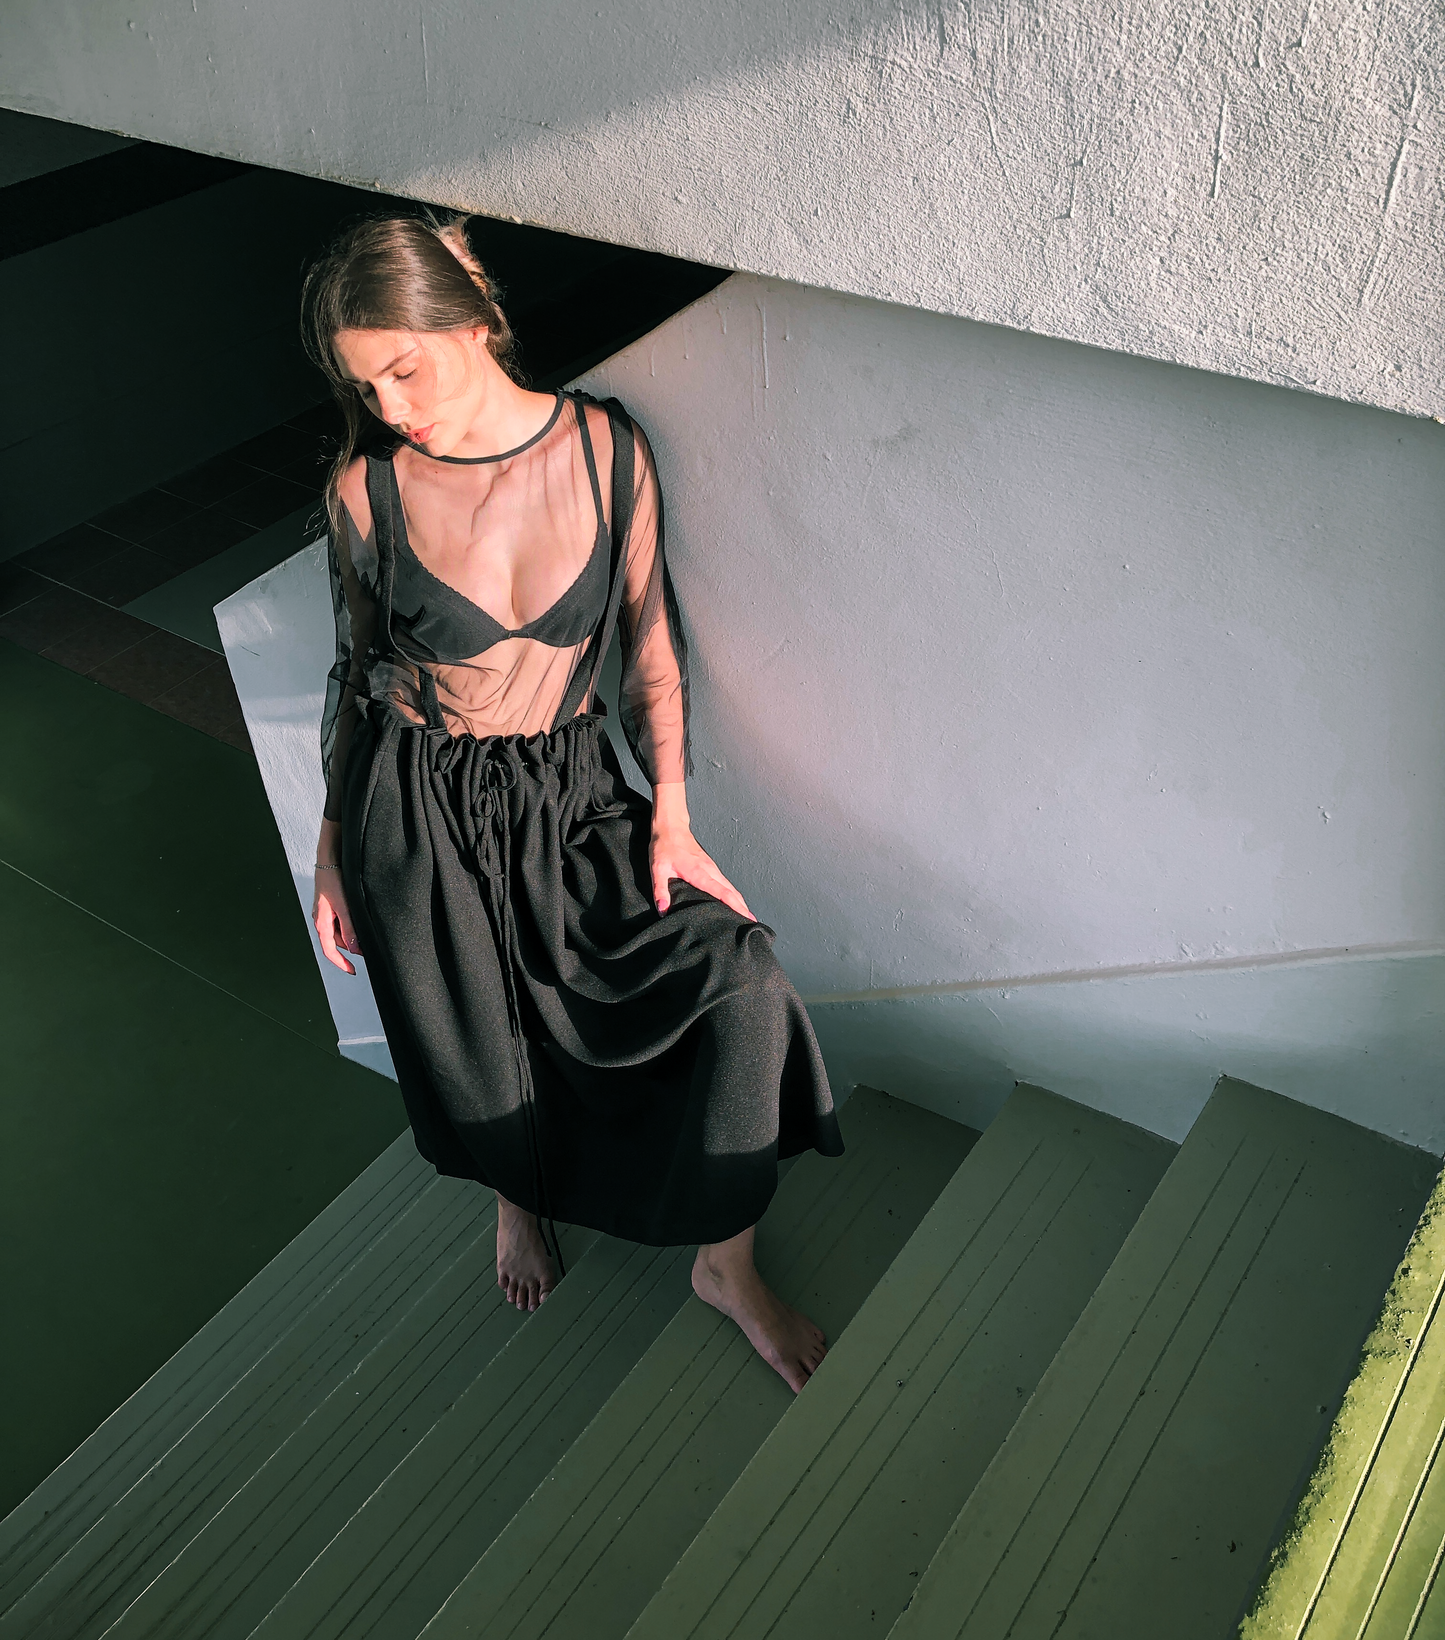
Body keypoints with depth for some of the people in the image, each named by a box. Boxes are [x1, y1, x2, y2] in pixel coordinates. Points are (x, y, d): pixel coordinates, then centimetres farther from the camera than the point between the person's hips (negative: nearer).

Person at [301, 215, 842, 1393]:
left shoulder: (608, 450, -8)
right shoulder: (366, 490, -9)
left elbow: (651, 643, 0)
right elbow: (362, 666, 5)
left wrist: (669, 817, -5)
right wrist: (335, 845, 9)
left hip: (570, 790, 1)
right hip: (415, 809, 0)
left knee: (745, 985, -14)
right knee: (479, 1059, 12)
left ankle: (727, 1262, 10)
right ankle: (519, 1197, 50)